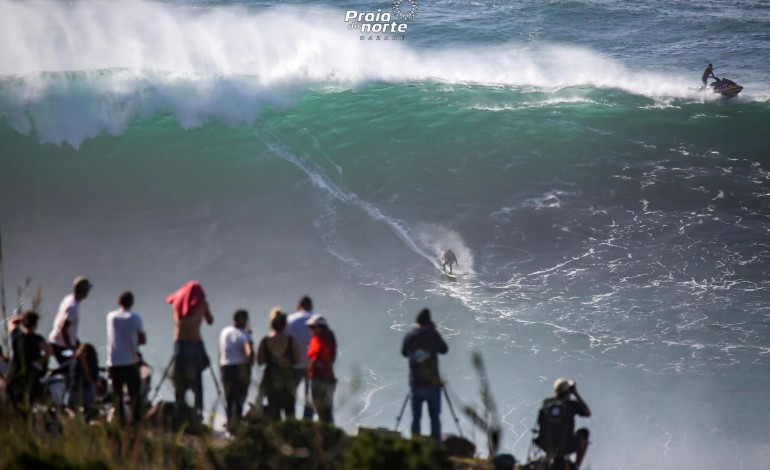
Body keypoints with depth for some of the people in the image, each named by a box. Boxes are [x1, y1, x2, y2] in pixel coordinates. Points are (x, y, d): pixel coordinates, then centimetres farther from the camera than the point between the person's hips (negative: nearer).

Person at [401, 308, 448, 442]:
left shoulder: (409, 336, 2)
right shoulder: (432, 335, -7)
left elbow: (404, 353, 17)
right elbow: (444, 349, 7)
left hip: (415, 384, 3)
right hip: (432, 383, -3)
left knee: (415, 416, 7)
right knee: (435, 417, 2)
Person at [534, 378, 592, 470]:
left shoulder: (546, 403, 4)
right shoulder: (572, 404, -5)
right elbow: (588, 413, 11)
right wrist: (576, 394, 11)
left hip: (546, 446, 4)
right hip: (565, 447, -4)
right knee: (583, 433, 22)